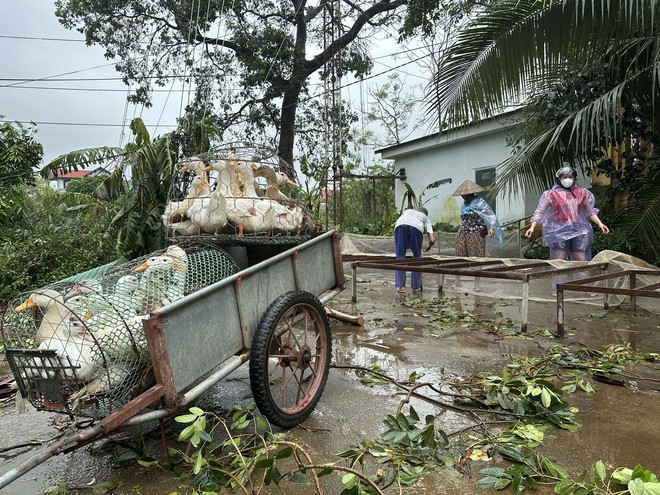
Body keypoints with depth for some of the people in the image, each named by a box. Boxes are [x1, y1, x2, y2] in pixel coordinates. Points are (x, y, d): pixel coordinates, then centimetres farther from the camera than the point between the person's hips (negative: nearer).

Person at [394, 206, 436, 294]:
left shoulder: (407, 211, 42)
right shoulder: (425, 218, 35)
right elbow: (432, 240, 23)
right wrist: (429, 246, 45)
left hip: (400, 226, 1)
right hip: (416, 228, -1)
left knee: (400, 256, 9)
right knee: (417, 257, 15)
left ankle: (400, 286, 5)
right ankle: (416, 286, 17)